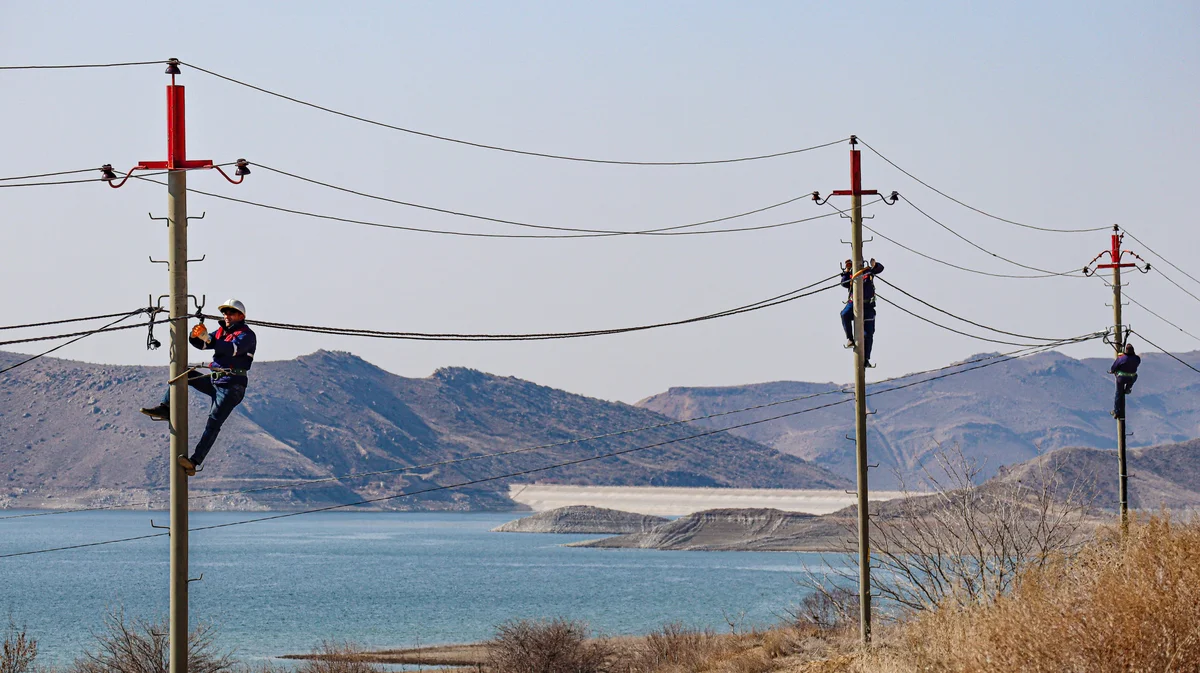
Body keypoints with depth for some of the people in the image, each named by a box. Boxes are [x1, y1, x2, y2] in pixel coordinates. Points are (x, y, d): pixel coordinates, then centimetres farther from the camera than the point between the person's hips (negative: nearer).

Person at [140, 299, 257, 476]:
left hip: (231, 388, -8)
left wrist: (207, 339, -31)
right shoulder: (221, 331, 19)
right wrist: (195, 336, -16)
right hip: (214, 382, 8)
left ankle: (194, 462, -29)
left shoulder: (247, 335, -5)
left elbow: (233, 348, -25)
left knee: (213, 424, -19)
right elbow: (202, 344, 8)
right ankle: (166, 409, -2)